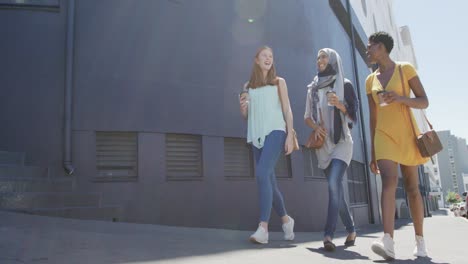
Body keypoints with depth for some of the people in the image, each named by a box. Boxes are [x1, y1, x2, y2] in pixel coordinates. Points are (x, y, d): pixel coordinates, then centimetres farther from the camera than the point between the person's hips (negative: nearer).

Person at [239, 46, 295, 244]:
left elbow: (287, 110, 5)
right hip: (257, 135, 4)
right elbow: (246, 116, 19)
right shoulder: (248, 86, 17)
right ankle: (286, 219, 26)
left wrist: (290, 135, -6)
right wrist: (242, 106, -4)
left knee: (262, 174, -23)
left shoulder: (279, 82, 11)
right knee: (269, 181, 6)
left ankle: (263, 227, -25)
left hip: (275, 132, -4)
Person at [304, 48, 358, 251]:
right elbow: (307, 116, 12)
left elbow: (354, 115, -2)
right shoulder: (313, 88, 12)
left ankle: (328, 235, -23)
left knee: (334, 183, -22)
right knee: (335, 188, 8)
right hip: (323, 144, 4)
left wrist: (340, 105, -21)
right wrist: (315, 126, -10)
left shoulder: (345, 85, 1)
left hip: (341, 141, -4)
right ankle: (351, 230, 24)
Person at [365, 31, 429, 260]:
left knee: (412, 188, 4)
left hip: (406, 134, -2)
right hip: (384, 136, 2)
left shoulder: (405, 69, 3)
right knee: (388, 182, -19)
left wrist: (401, 98, -21)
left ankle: (420, 241, 18)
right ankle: (388, 242, -31)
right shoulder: (370, 80, 13)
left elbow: (424, 102, 0)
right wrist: (372, 152, 12)